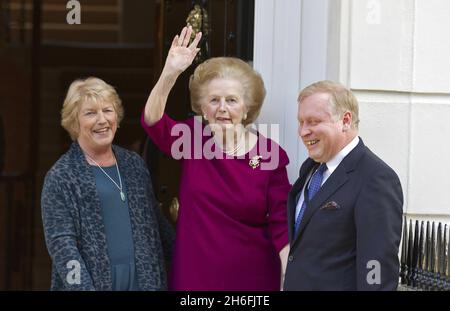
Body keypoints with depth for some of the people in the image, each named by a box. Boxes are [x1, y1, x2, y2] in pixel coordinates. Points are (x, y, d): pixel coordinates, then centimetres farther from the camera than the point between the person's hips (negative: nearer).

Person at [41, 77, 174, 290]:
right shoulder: (61, 177, -5)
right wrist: (82, 287, -20)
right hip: (94, 282, -4)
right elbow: (61, 244, -11)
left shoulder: (134, 164, 11)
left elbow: (156, 223, 20)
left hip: (143, 281, 5)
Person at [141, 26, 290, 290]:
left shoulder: (270, 154, -5)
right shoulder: (191, 139, -1)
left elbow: (281, 225, -5)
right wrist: (170, 73, -34)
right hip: (195, 275, 1)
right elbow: (152, 120, -20)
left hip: (252, 277, -1)